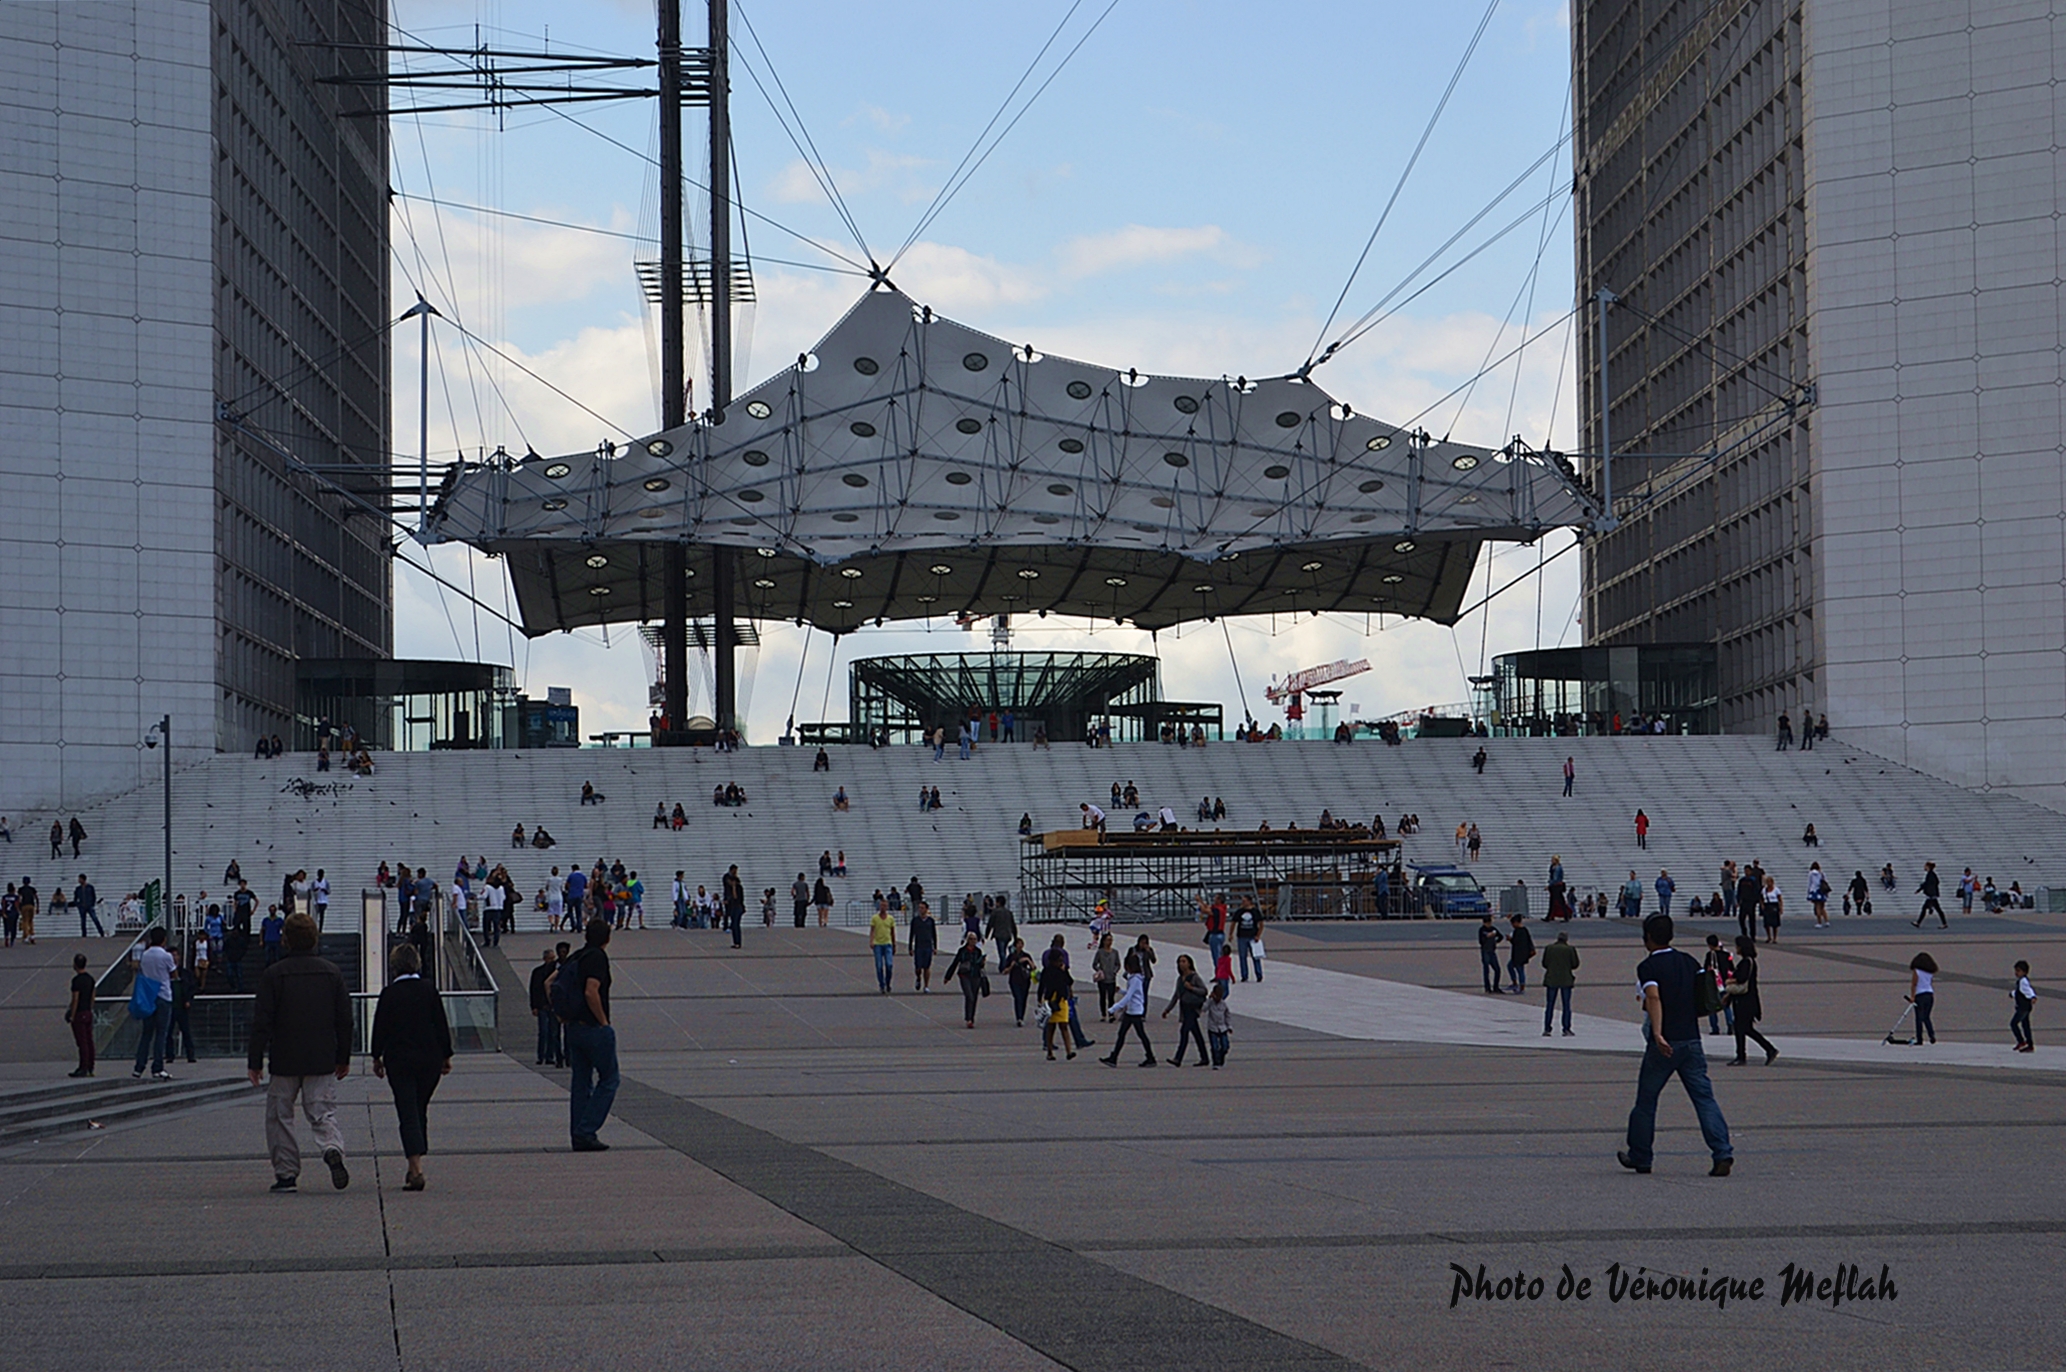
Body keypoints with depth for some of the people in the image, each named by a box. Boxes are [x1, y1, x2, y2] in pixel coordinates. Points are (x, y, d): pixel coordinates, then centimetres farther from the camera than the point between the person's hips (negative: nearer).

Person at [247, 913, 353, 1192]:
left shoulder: (274, 975, -7)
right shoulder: (332, 972, 3)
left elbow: (262, 1021, -7)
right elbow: (345, 1019, 8)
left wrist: (255, 1061, -2)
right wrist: (343, 1058, 16)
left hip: (285, 1060, -2)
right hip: (323, 1061, 2)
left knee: (279, 1116, 10)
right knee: (323, 1111, 5)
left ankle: (286, 1173, 8)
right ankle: (333, 1148, -24)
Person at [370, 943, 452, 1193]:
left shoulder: (389, 993, -4)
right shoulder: (429, 990, 0)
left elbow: (380, 1028, 0)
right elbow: (441, 1025, 2)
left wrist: (377, 1057, 11)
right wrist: (446, 1056, 11)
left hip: (399, 1060, -2)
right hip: (429, 1059, 2)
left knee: (408, 1113, -5)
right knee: (420, 1111, 15)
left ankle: (416, 1169, -19)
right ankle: (415, 1168, 19)